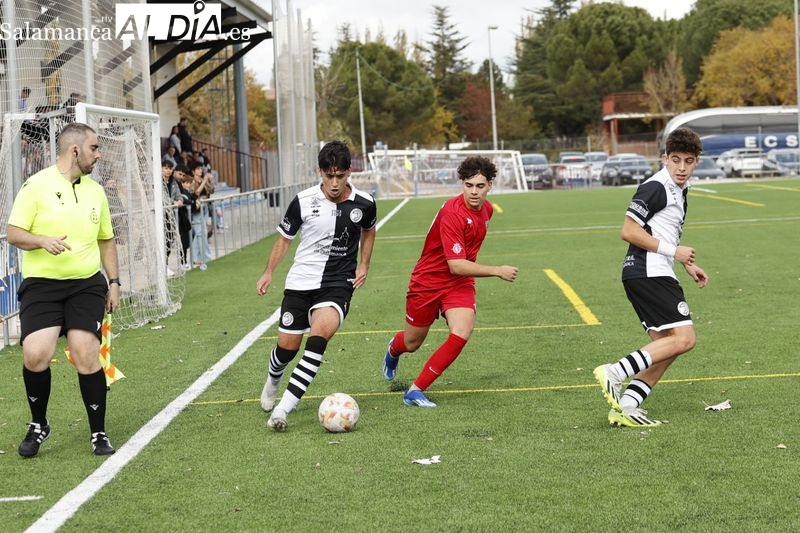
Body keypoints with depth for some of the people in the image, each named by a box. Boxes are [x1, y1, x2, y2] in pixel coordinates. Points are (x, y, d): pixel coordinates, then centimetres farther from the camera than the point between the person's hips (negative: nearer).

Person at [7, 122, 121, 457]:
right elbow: (13, 233, -6)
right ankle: (38, 425, 10)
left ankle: (98, 433, 5)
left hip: (87, 284, 3)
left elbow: (106, 240, 21)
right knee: (35, 355, -16)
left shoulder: (95, 191, 12)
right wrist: (43, 241, -24)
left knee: (87, 354, -12)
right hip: (41, 284, -3)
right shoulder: (37, 185, -4)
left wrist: (114, 282, 14)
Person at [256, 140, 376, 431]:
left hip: (339, 283, -1)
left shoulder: (364, 203, -6)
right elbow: (285, 238, 8)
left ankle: (283, 407, -29)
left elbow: (368, 230, 18)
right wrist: (268, 273, 8)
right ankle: (272, 384, 43)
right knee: (288, 345, 5)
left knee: (320, 334, -27)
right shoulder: (304, 201, -8)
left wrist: (364, 266, 7)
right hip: (301, 281, 1)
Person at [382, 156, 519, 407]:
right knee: (412, 344, 12)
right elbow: (456, 266, -31)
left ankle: (416, 391, -9)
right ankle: (394, 347, 54)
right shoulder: (452, 213, -27)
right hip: (428, 281, -5)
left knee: (461, 334, -21)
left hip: (460, 283, 5)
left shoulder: (486, 209, -3)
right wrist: (497, 271, -29)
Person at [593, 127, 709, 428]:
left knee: (667, 346, 8)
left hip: (652, 275, 10)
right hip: (648, 273, -10)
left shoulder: (679, 190, 18)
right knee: (684, 338, -15)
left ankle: (625, 407, 2)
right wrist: (674, 252, -15)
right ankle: (615, 373, -17)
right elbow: (629, 232, -18)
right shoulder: (655, 188, -13)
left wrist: (687, 265, 24)